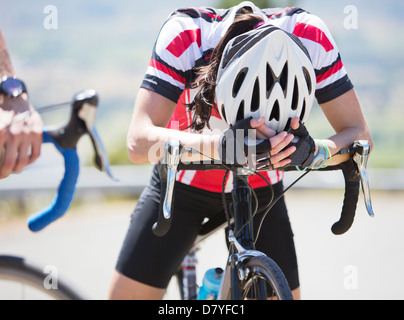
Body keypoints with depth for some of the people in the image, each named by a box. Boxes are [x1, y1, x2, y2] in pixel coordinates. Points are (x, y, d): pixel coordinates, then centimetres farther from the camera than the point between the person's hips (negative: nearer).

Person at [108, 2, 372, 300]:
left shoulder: (310, 36, -28)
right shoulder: (185, 33, -33)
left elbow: (359, 134, -23)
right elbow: (139, 142, -39)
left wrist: (311, 151, -46)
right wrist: (221, 146, -56)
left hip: (259, 189, 2)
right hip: (183, 183, -1)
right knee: (126, 294, -9)